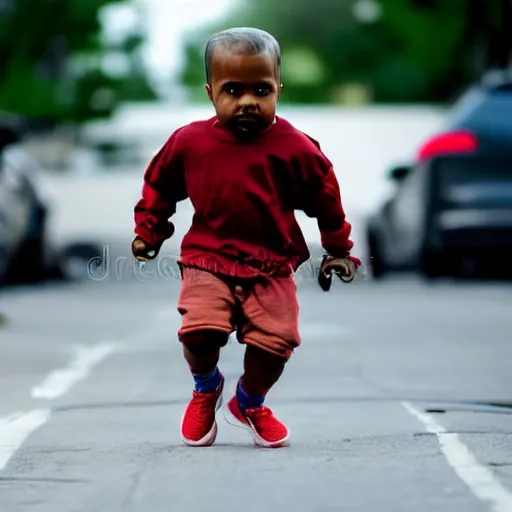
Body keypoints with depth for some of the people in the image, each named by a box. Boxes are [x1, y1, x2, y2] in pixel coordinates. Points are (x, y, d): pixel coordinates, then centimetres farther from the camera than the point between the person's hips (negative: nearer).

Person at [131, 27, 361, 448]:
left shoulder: (295, 148, -7)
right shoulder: (189, 142, -3)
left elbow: (326, 198, 7)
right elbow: (159, 184, 16)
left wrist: (339, 250, 14)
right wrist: (148, 231, 22)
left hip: (272, 266, 0)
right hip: (208, 260, 0)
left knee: (275, 340, -12)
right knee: (199, 330, -21)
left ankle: (250, 402, 24)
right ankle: (206, 387, 18)